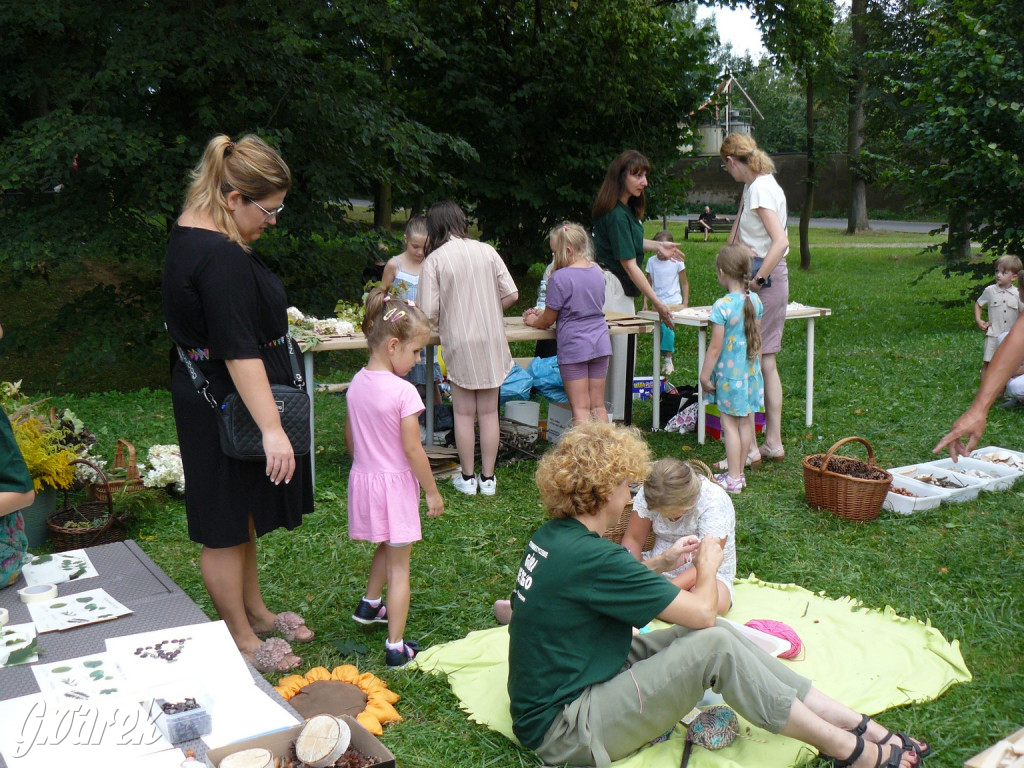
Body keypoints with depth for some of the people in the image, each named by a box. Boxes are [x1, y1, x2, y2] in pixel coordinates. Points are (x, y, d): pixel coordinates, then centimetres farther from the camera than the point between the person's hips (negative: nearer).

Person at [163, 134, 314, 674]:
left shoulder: (190, 229, 7)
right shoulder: (221, 259, -27)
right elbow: (239, 351, -31)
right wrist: (271, 428, -32)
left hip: (212, 399, 11)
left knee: (243, 517, 23)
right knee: (227, 531, 4)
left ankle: (255, 612, 39)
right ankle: (242, 641, 18)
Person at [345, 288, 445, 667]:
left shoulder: (357, 383, -1)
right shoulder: (403, 392, -22)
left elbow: (349, 435, 9)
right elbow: (412, 450, -19)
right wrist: (432, 492, -8)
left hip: (363, 477, 7)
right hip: (395, 482, -7)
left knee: (385, 547, 30)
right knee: (399, 565, 4)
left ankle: (370, 604, 49)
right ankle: (396, 647, 8)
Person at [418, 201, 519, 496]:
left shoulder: (435, 259, -7)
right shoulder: (486, 251, 2)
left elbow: (429, 313, -11)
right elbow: (511, 294, 1)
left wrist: (439, 324, 11)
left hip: (459, 343, -2)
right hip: (492, 341, 3)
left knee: (464, 413, 8)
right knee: (489, 412, 10)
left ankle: (467, 478, 16)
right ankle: (488, 477, 16)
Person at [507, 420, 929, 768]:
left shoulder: (552, 536, 2)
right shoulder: (592, 557, -26)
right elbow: (702, 611, -19)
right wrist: (708, 568, 1)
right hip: (564, 731, -9)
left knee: (712, 632, 1)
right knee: (715, 645, -18)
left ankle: (848, 720, 4)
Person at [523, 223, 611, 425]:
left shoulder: (560, 277, -15)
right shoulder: (597, 272, 7)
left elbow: (548, 320, -7)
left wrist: (533, 321, 16)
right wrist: (541, 314, 21)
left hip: (574, 346, -6)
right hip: (600, 343, 6)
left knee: (580, 408, -1)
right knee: (598, 406, 11)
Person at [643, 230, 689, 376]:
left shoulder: (676, 261, -4)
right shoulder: (651, 261, 1)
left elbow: (684, 283, 3)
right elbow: (649, 284, 10)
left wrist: (685, 302, -3)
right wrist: (645, 302, 6)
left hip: (674, 301, -3)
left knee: (667, 328, -19)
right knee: (659, 331, 1)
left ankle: (668, 361, -10)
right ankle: (667, 361, 14)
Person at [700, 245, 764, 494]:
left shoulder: (722, 306, -18)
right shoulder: (755, 300, 2)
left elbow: (715, 347, -16)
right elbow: (758, 339, 11)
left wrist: (705, 375, -6)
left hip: (729, 373, -7)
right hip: (751, 371, 7)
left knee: (729, 424, 0)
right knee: (746, 422, 12)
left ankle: (733, 479, 4)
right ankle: (739, 472, 23)